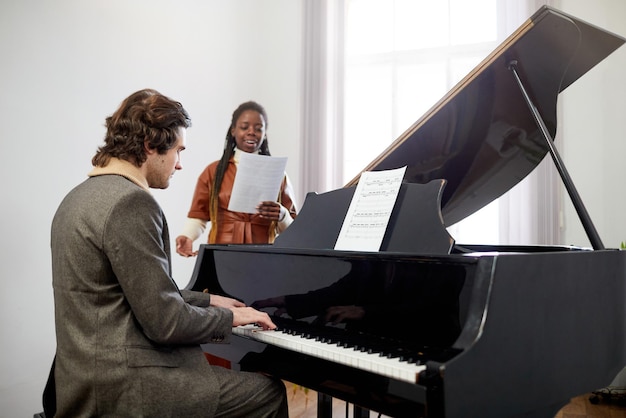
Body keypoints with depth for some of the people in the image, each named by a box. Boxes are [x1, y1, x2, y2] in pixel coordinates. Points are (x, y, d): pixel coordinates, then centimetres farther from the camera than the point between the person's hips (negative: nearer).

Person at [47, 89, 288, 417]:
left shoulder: (82, 196, 11)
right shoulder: (131, 202, -21)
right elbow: (164, 322, -21)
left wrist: (206, 301, 18)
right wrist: (229, 317, -5)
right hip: (123, 387, -10)